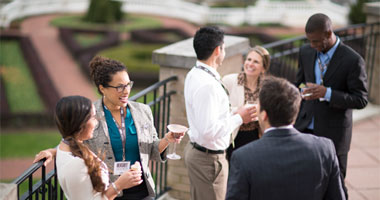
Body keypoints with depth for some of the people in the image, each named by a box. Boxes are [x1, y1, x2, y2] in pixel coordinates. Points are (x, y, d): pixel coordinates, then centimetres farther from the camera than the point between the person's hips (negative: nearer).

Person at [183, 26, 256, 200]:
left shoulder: (194, 74, 5)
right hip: (209, 158, -10)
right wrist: (239, 118, -18)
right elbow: (209, 131, -30)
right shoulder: (207, 85, -27)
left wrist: (232, 115, 10)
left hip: (195, 149, 10)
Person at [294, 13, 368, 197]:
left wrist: (327, 93, -27)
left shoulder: (353, 60, -15)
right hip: (304, 127, 4)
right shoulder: (306, 52, 2)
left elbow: (361, 100, -13)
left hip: (333, 133, -4)